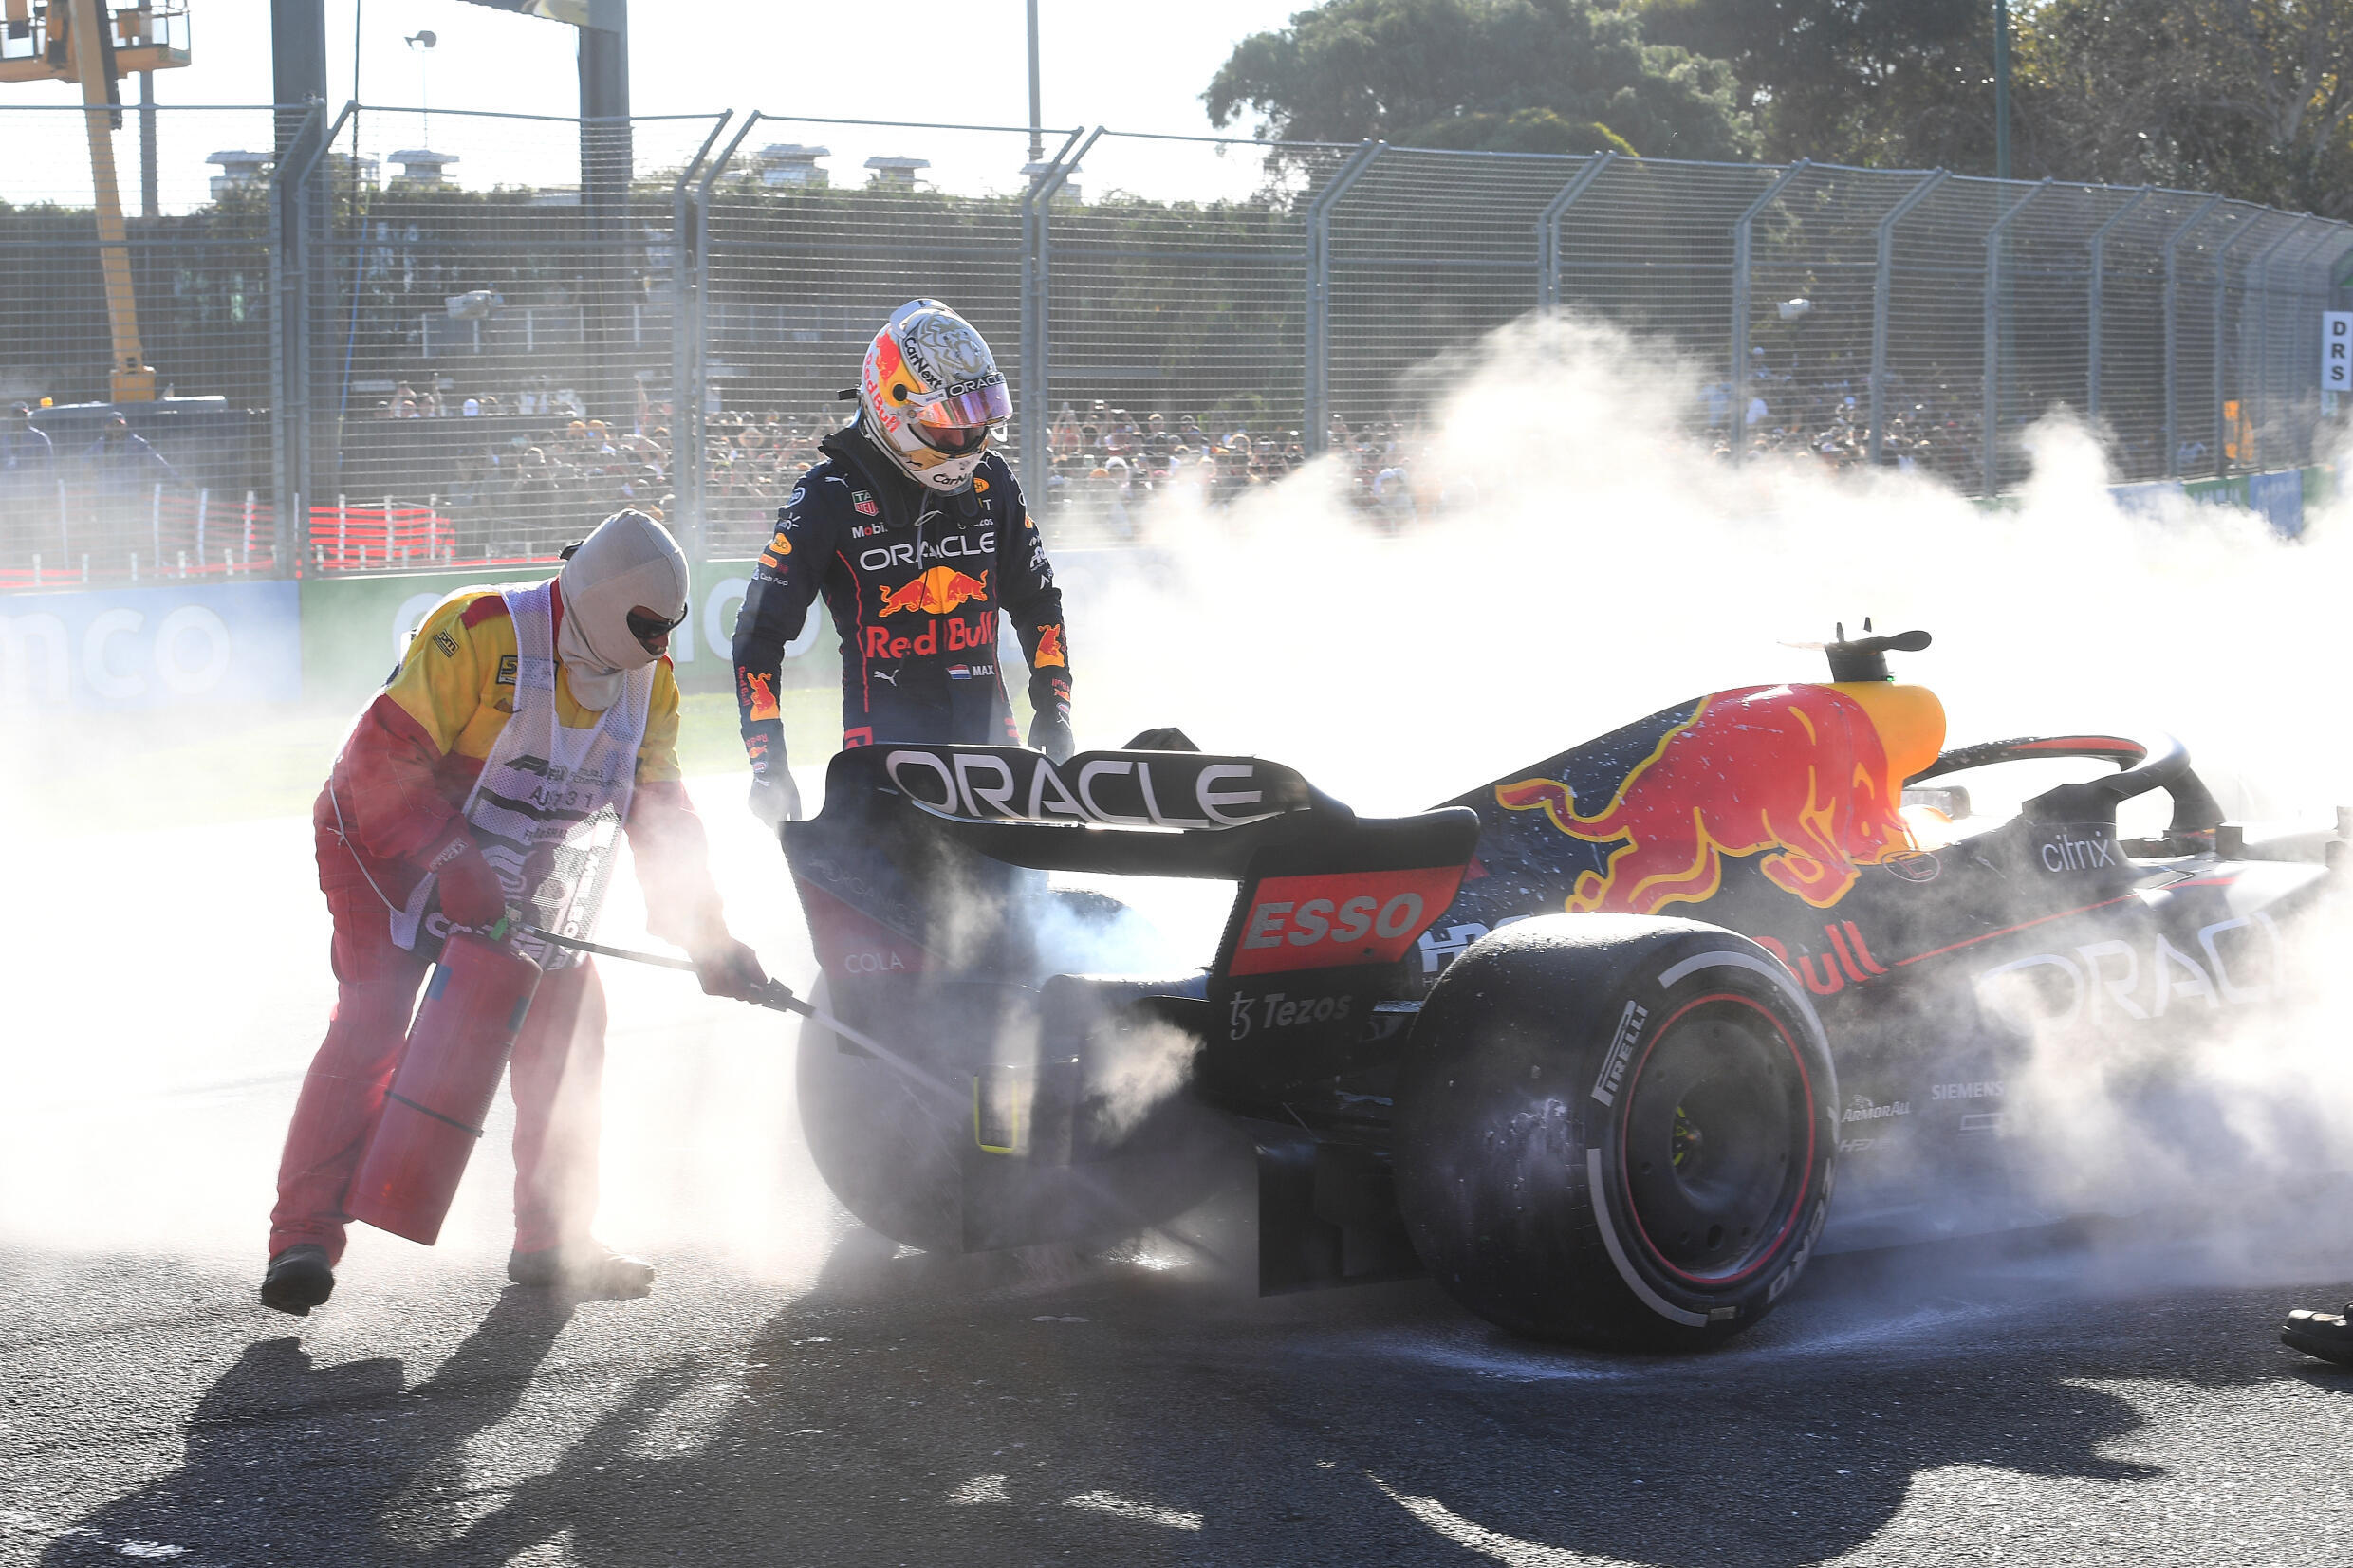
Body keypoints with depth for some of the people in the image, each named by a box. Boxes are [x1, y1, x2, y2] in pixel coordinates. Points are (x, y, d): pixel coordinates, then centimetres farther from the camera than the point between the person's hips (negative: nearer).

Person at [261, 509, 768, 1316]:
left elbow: (661, 816, 4)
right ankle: (304, 1238, -21)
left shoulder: (647, 681, -3)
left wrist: (707, 939, -3)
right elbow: (382, 760, -27)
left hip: (515, 877, 7)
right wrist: (452, 866, -34)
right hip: (392, 853, -7)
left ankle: (552, 1238, 11)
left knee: (565, 1022, -1)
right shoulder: (479, 634, -26)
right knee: (370, 1027, -20)